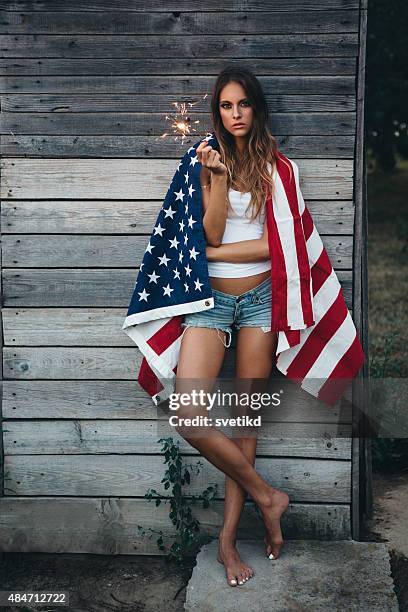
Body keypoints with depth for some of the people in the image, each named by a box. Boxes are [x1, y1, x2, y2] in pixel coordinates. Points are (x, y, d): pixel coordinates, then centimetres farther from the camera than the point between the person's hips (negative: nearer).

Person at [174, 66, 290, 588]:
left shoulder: (275, 165, 3)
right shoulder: (206, 161, 6)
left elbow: (274, 243, -4)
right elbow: (212, 233, -5)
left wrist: (211, 253, -4)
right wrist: (218, 177, -15)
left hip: (260, 297, 0)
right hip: (212, 297, 1)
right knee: (188, 416, -16)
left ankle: (227, 537, 17)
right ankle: (266, 496, 5)